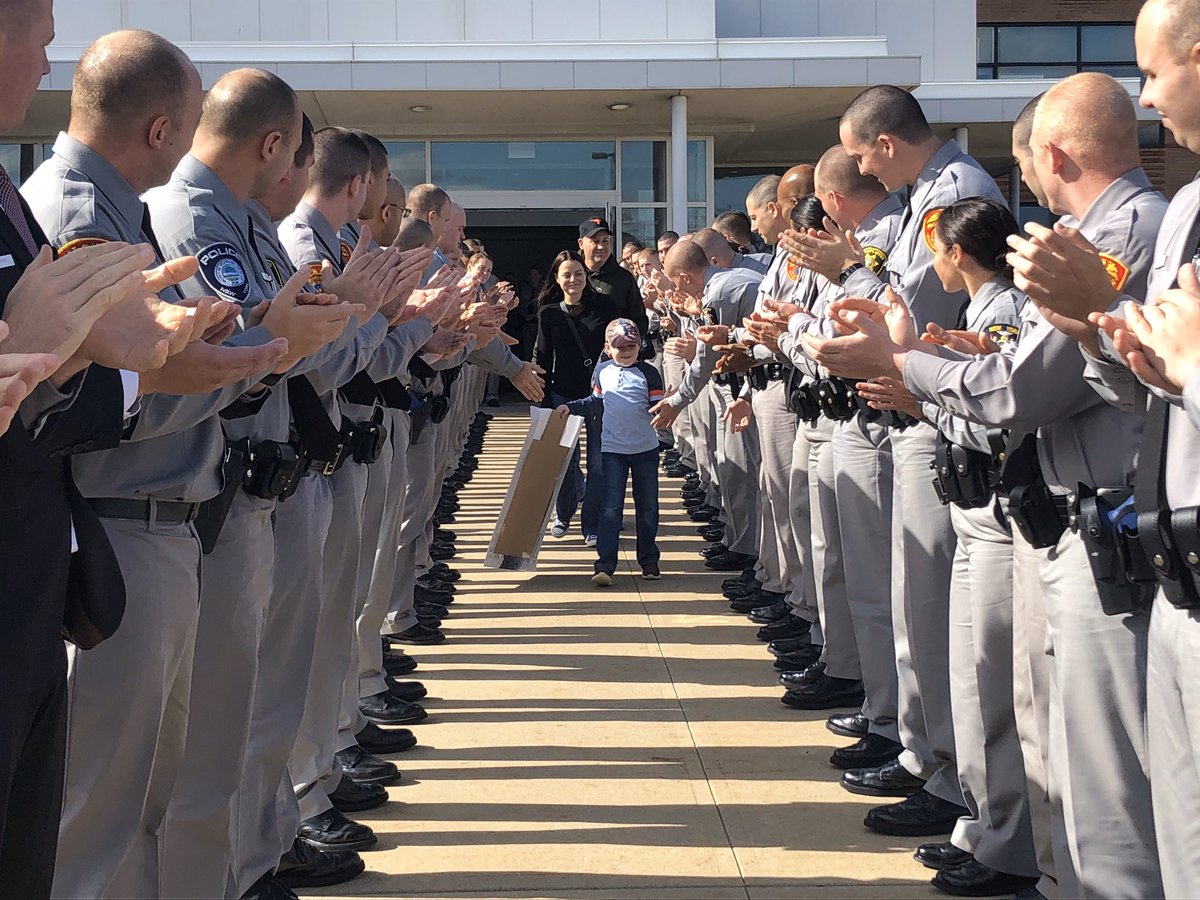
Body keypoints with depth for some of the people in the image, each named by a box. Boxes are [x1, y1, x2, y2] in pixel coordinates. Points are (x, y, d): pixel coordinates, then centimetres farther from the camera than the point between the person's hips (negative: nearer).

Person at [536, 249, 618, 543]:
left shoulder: (603, 306, 0)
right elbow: (543, 358, 5)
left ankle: (592, 524, 8)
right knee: (565, 459, 8)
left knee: (599, 461, -1)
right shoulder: (549, 314, 1)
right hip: (563, 394, 1)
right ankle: (564, 513, 31)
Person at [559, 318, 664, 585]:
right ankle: (605, 565, -8)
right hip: (613, 449, 1)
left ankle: (649, 561, 22)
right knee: (611, 507, -5)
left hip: (645, 449, -1)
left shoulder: (648, 373, -4)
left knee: (647, 507, 9)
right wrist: (570, 407, 11)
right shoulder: (602, 371, 5)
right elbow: (594, 401, 20)